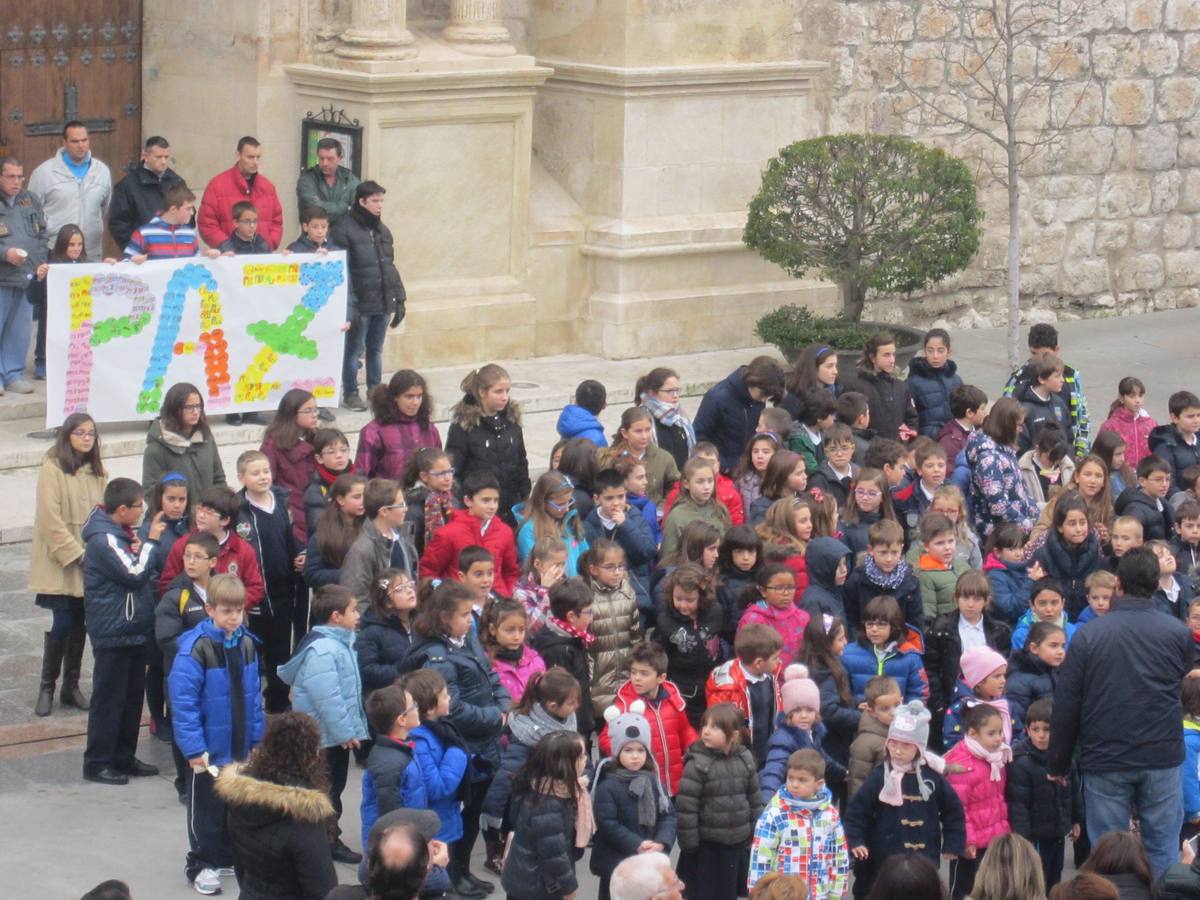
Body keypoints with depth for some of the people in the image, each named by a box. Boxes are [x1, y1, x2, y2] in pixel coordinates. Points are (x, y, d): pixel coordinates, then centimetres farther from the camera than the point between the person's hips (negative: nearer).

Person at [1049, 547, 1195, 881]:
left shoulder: (1088, 634, -7)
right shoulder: (1179, 634, -5)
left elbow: (1066, 706, -5)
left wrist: (1058, 763, 5)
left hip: (1105, 761, 0)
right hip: (1162, 759, 1)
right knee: (1162, 851, 7)